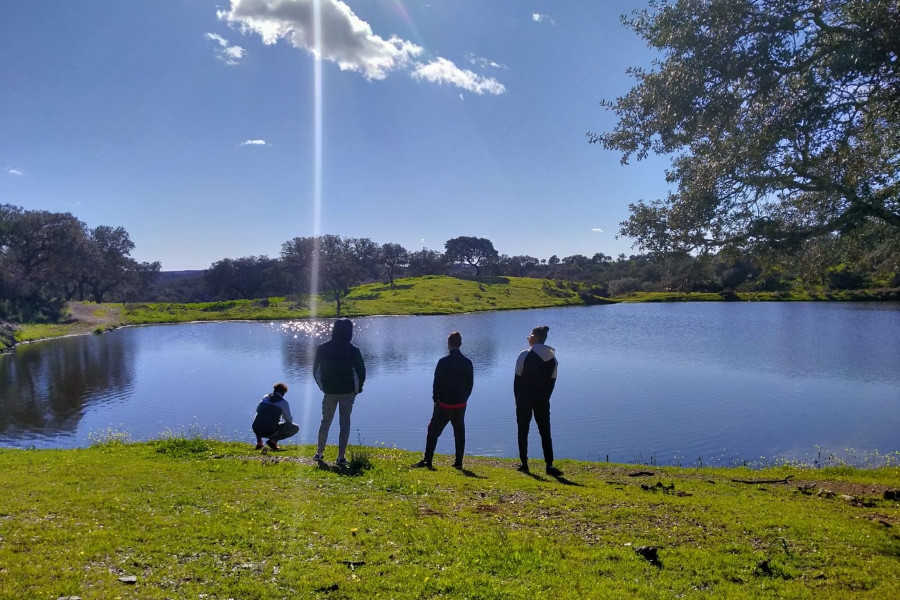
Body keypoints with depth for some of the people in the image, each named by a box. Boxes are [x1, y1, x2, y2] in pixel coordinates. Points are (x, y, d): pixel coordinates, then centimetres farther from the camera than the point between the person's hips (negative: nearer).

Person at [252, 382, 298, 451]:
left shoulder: (265, 397, 15)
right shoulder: (284, 403, 3)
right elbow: (289, 420, 12)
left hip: (256, 429, 5)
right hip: (270, 432, -5)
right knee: (295, 428, 10)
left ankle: (259, 441, 20)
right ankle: (274, 440, -4)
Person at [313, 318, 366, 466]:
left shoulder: (322, 349, -3)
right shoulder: (353, 351, -11)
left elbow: (316, 370, 4)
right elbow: (361, 372, -8)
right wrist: (357, 388, 8)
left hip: (329, 391, 2)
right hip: (347, 391, -2)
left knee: (326, 421, 18)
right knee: (345, 423, 5)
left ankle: (319, 452, 23)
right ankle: (341, 456, 3)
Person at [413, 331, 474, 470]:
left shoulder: (443, 362, -11)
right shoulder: (467, 363, -1)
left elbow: (437, 382, -8)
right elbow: (470, 384, 4)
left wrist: (435, 399, 4)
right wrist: (463, 399, 14)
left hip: (444, 404, -3)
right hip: (460, 405, 3)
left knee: (433, 432, 7)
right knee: (459, 433, 12)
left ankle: (427, 461, 7)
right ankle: (458, 463, 13)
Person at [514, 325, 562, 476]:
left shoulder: (525, 355, -9)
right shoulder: (552, 357, 5)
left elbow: (518, 378, -6)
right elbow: (552, 380, 7)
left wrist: (518, 397, 4)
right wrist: (545, 397, 13)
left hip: (525, 398, -3)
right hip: (542, 400, 3)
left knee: (523, 431, 8)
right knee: (545, 432, 7)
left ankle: (524, 464, 10)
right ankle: (549, 465, -1)